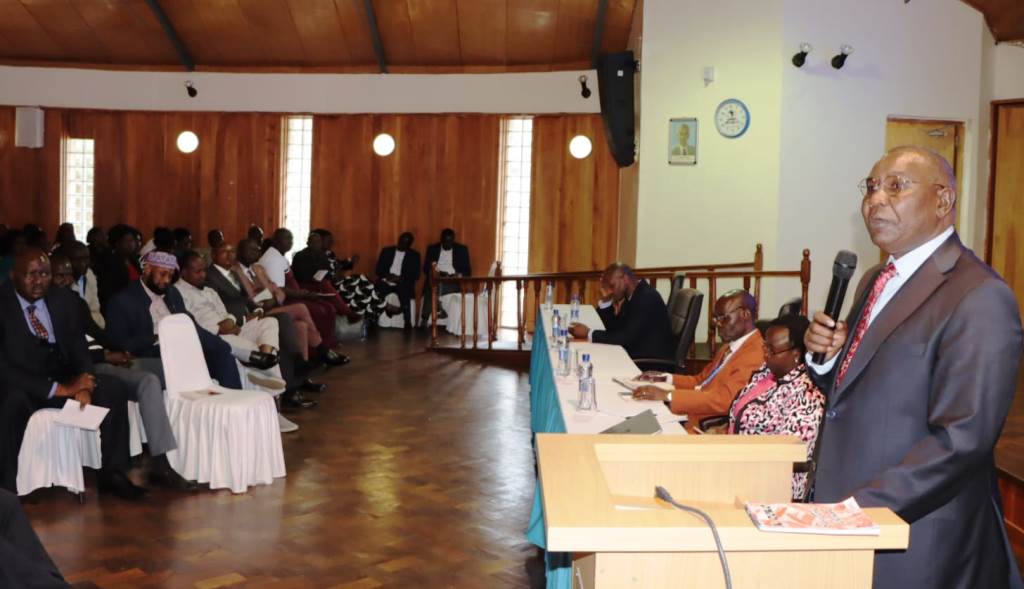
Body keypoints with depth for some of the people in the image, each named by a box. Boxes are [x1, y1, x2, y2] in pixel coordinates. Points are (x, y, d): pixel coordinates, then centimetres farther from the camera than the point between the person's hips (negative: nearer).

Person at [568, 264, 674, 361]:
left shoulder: (647, 297, -21)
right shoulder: (632, 295, 7)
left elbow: (626, 337, -25)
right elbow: (613, 329, 10)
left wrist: (589, 333, -20)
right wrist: (605, 300, -3)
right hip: (638, 353, 8)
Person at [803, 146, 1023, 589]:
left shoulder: (979, 299, -17)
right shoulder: (875, 282, 10)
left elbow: (963, 440, -23)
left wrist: (859, 506, -24)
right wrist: (826, 356, -4)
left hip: (917, 541, -7)